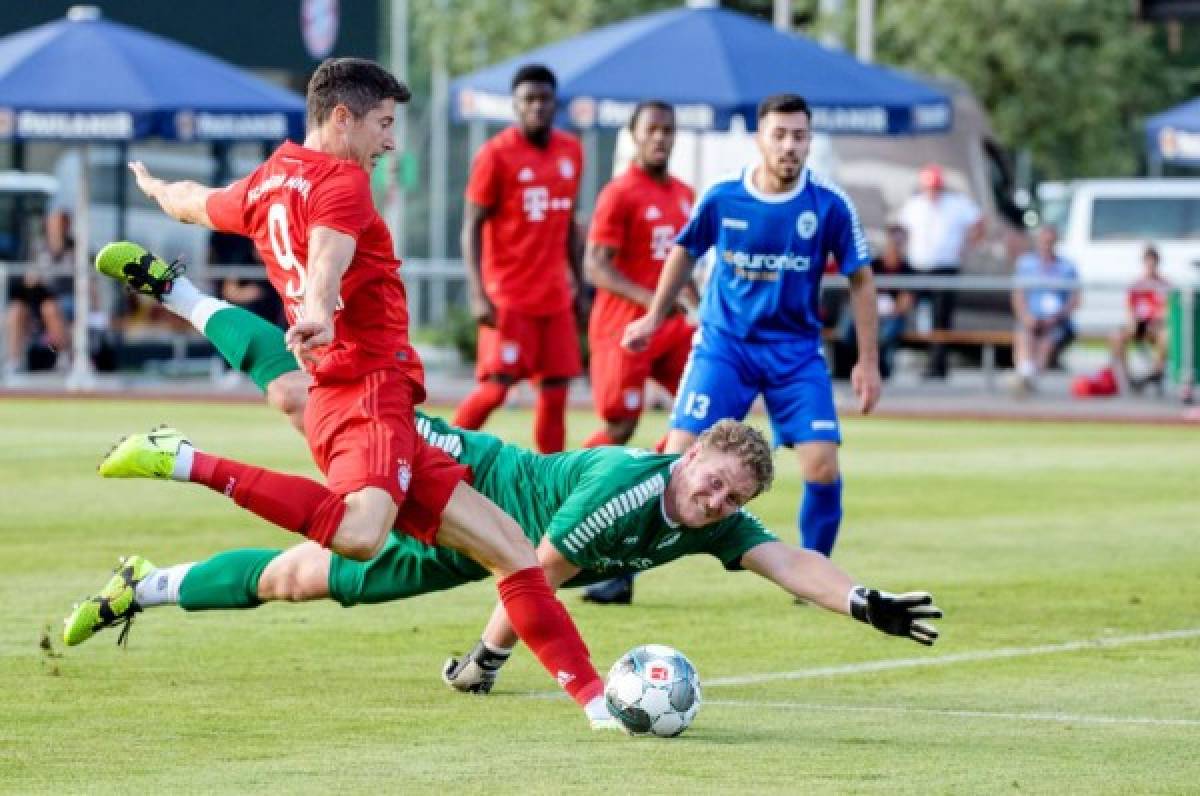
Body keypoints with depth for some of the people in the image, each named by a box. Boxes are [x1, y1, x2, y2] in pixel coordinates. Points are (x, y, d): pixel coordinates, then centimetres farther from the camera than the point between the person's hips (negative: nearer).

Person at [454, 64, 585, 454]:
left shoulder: (571, 151, 9)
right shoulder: (496, 154, -8)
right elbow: (472, 227, -8)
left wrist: (578, 285, 16)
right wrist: (477, 294, -17)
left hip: (555, 296, 6)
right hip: (509, 297, -6)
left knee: (556, 388, 3)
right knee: (496, 386, -11)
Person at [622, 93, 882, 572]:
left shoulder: (829, 206, -10)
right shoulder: (722, 199, -8)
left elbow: (860, 279, 1)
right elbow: (685, 251, 12)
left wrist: (868, 361, -1)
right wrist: (655, 316, 19)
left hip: (796, 349, 0)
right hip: (724, 343, 0)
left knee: (823, 467, -11)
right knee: (679, 457, -11)